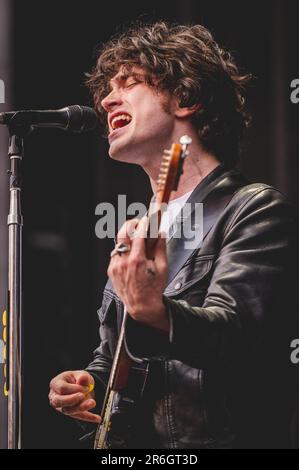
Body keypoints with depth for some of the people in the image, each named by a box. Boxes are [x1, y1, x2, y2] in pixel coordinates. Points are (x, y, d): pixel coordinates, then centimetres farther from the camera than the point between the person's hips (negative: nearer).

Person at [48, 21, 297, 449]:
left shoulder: (256, 209, -5)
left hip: (220, 437, -6)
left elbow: (234, 332, -20)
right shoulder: (137, 235, 17)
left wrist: (154, 313, -37)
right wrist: (88, 384, 6)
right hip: (133, 438, 6)